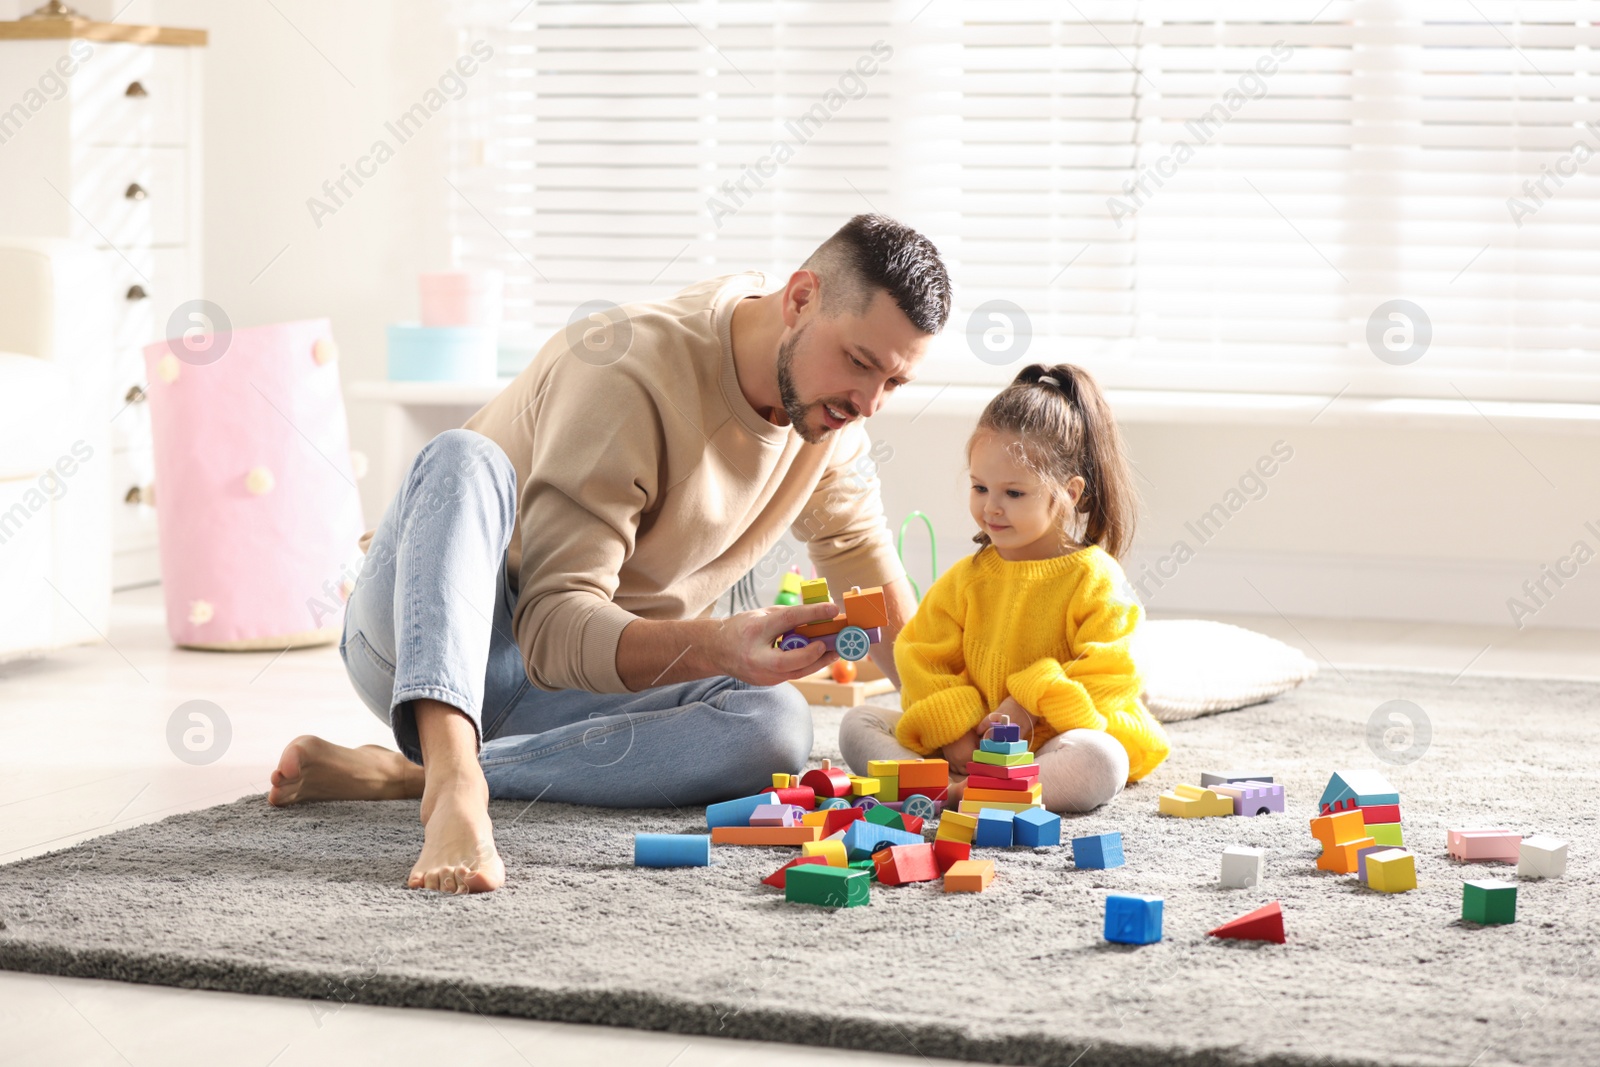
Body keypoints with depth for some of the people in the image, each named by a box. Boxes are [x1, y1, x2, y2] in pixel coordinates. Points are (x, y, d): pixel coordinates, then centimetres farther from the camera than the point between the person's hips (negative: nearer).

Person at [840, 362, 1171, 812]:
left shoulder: (1094, 580, -4)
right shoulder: (965, 579, 9)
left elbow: (1109, 679, -10)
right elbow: (924, 660, 7)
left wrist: (1034, 706, -20)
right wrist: (951, 731, -9)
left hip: (1052, 743, -4)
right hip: (966, 745, 4)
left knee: (1101, 762, -37)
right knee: (859, 723, -10)